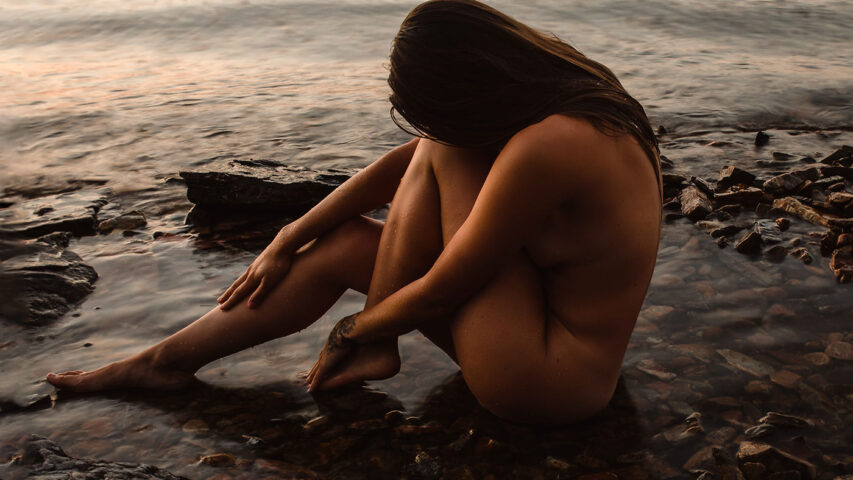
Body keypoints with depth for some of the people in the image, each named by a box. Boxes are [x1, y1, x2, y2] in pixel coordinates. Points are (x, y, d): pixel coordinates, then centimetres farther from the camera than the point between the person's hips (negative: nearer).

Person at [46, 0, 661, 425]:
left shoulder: (542, 148, -29)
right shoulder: (557, 95, 0)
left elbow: (440, 291, -22)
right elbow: (402, 162, 3)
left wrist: (355, 330, -3)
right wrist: (290, 240, 6)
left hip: (548, 384, -9)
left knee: (443, 152, -15)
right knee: (341, 243, 6)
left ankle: (375, 346, 0)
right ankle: (169, 359, 19)